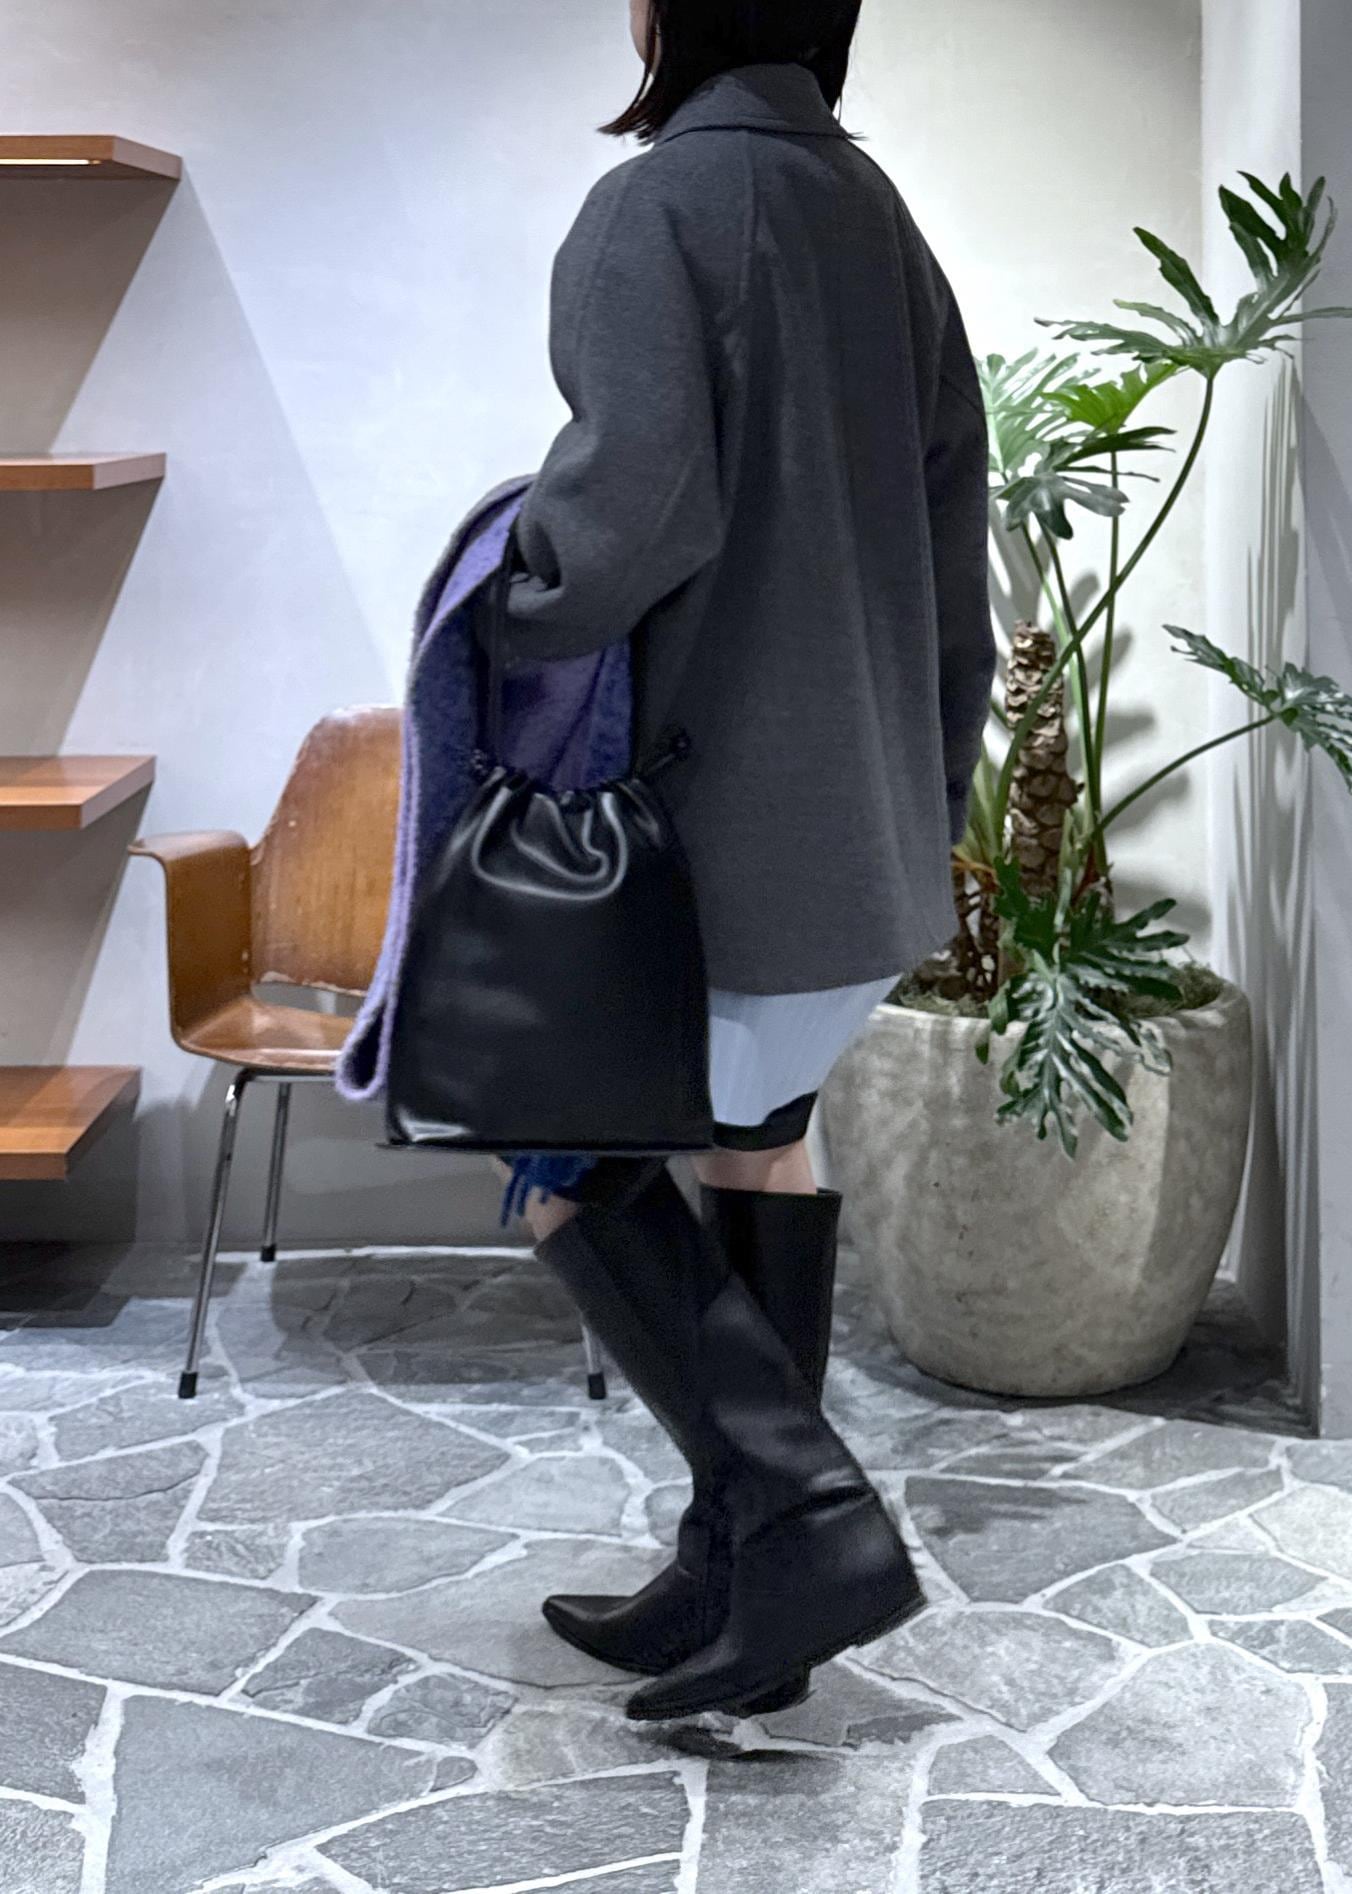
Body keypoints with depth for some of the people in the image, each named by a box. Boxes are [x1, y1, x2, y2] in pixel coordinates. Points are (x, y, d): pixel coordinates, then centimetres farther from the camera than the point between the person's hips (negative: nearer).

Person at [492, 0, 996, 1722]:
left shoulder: (654, 209, -12)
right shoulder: (884, 226, 12)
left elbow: (638, 487, -27)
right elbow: (955, 565, 13)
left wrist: (506, 643, -10)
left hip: (725, 817, -8)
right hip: (871, 818, 8)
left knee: (572, 1154, 6)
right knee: (756, 1132, 17)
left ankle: (802, 1517, -6)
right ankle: (739, 1583, 21)